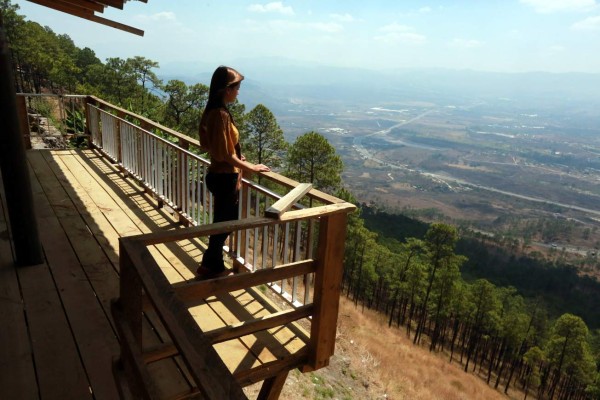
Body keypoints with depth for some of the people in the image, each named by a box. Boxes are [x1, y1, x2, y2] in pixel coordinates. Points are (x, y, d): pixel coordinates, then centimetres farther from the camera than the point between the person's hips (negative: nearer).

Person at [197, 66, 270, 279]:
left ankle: (214, 266, 32)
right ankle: (211, 267, 22)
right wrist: (251, 167, -13)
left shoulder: (213, 111, 8)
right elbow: (225, 154, -23)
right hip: (225, 177, -10)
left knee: (224, 222, 19)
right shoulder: (221, 114, -22)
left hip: (220, 174, 10)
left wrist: (239, 158, 17)